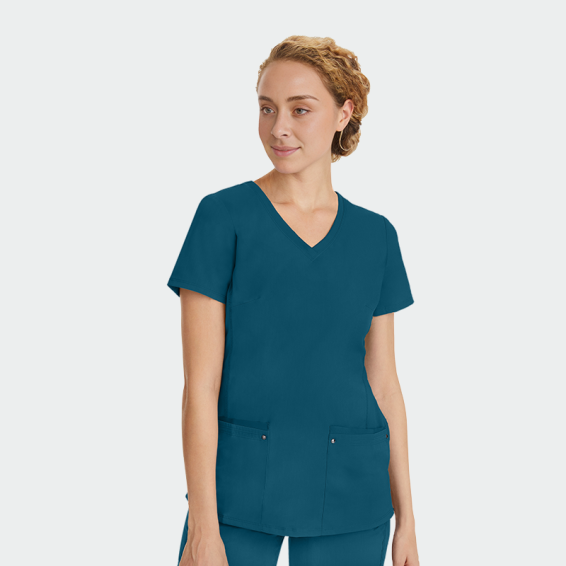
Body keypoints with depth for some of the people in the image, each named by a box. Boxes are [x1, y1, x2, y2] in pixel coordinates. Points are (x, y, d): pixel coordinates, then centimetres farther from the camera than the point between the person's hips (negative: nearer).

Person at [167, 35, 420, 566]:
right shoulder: (223, 216, -5)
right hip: (240, 483, -2)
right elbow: (201, 382, -8)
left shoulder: (375, 236, 5)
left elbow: (383, 382, 9)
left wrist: (406, 516, 7)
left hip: (350, 496, 3)